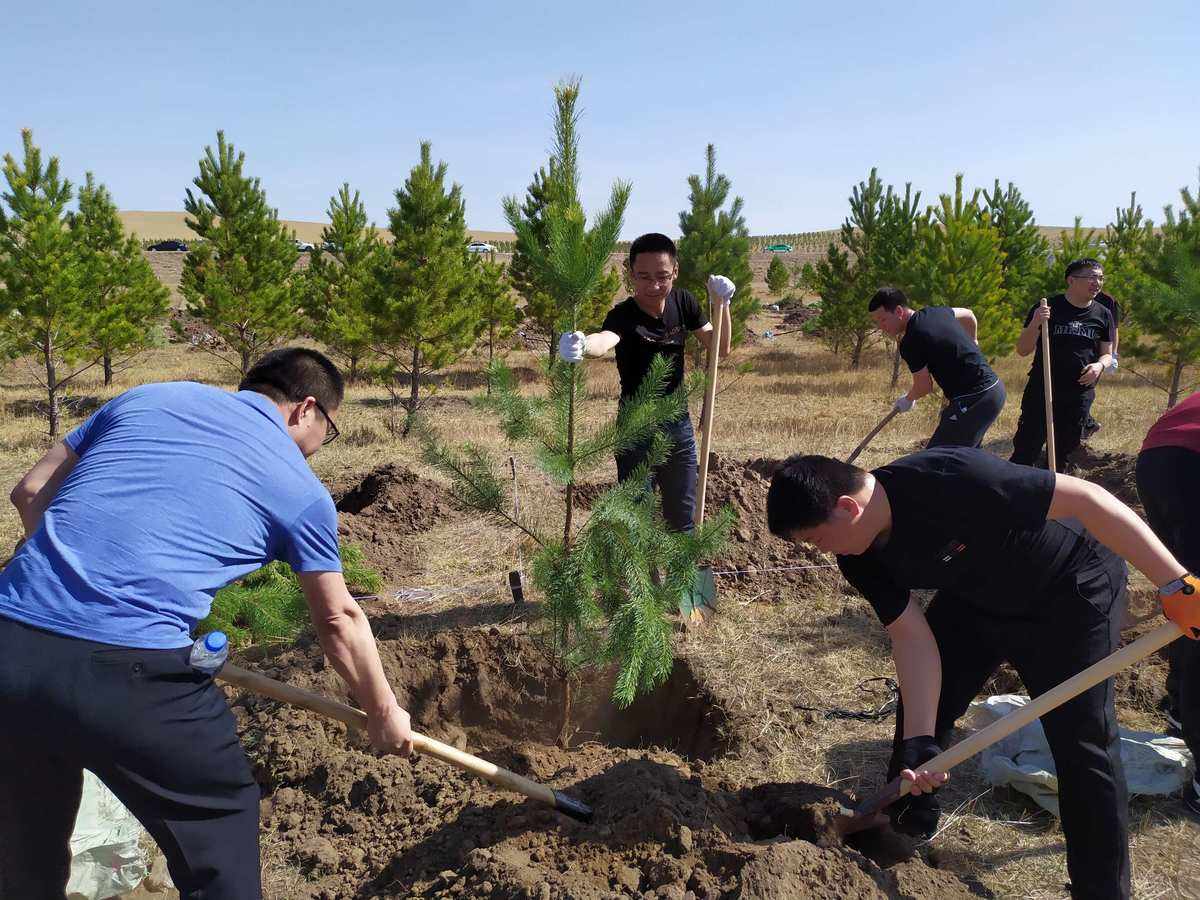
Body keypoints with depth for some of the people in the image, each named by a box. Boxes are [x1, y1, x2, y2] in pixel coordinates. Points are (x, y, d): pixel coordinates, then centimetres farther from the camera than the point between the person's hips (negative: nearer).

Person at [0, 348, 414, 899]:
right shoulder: (300, 487, 7)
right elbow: (339, 622, 13)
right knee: (220, 827, 18)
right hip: (125, 670, -5)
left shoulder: (147, 397, 17)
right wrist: (384, 715, 27)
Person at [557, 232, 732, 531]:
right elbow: (605, 339, -45)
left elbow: (720, 349, 2)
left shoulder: (682, 302, -5)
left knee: (683, 519, 18)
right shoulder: (623, 315, -22)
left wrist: (720, 302, -14)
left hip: (679, 427, 5)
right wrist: (582, 344, -69)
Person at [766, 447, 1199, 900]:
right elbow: (912, 636, -14)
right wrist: (920, 742, -22)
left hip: (1070, 593, -6)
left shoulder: (945, 479, -40)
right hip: (978, 597, 7)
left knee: (1081, 740, -8)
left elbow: (1085, 498, -37)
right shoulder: (860, 556, -15)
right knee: (921, 704, 8)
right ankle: (902, 831, 30)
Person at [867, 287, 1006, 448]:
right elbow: (968, 315, 29)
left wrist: (908, 399, 14)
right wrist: (972, 342, 47)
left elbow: (924, 386, -8)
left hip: (972, 400, -10)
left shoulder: (910, 343, -17)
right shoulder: (934, 312, 9)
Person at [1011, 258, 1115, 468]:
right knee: (1025, 452, -7)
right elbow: (1022, 350, -4)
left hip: (1080, 395, 4)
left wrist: (1100, 365, -10)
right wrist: (1035, 324, -23)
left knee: (1063, 451, 12)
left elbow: (1107, 354, 15)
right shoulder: (1048, 308, -4)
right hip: (1041, 391, -4)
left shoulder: (1103, 315, 6)